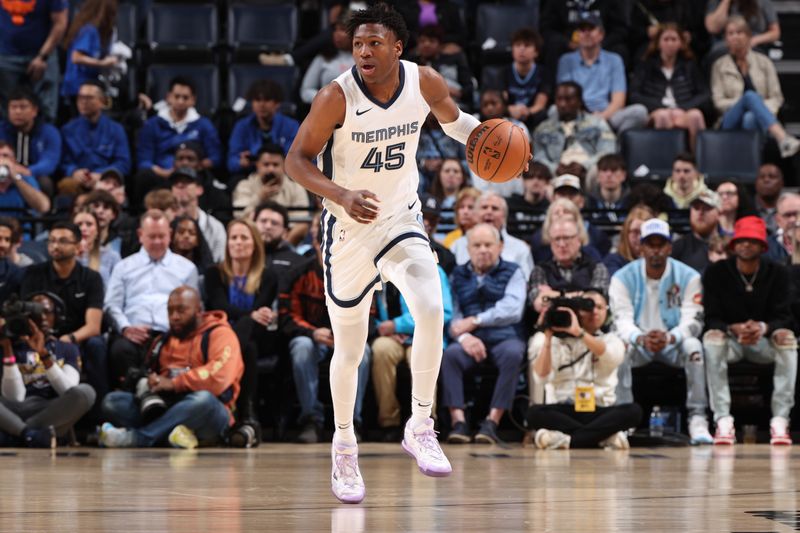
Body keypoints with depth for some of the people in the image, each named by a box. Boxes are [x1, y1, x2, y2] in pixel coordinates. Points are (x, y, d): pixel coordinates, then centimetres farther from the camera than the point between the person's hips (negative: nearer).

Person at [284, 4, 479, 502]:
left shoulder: (425, 82, -9)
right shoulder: (338, 96, -19)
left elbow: (452, 117, 14)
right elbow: (297, 159, -15)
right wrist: (341, 195, -31)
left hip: (402, 220, 2)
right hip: (350, 229, -2)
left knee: (431, 309, -25)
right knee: (350, 349, 7)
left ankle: (421, 428, -11)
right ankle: (344, 448, 30)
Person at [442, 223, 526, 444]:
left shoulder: (512, 272, 12)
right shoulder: (458, 275, 19)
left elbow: (512, 310, -5)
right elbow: (451, 313, 7)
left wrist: (474, 321, -10)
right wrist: (463, 336, -15)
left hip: (505, 338, -1)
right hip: (471, 341, 1)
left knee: (512, 354, -35)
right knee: (451, 354, -31)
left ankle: (491, 423, -35)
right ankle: (458, 422, -37)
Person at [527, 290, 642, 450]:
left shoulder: (611, 340, 14)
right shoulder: (558, 341, 11)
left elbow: (613, 357, -13)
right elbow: (541, 377, -5)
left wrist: (579, 332, -25)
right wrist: (547, 338, -14)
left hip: (599, 412, 1)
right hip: (563, 412, -1)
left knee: (633, 411, -30)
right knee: (535, 413, -34)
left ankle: (567, 439, -33)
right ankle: (605, 437, -34)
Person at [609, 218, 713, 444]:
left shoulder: (688, 277, -6)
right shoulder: (623, 278, -6)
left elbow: (693, 321, -14)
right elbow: (622, 321, -15)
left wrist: (669, 337, -37)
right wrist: (641, 339, -39)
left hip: (673, 343, 0)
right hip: (638, 343, 0)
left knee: (693, 346, -33)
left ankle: (697, 420, -32)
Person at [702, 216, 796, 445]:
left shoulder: (778, 274, -1)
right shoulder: (716, 273, -3)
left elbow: (784, 317, -8)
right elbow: (711, 319, -9)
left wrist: (763, 327, -31)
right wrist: (734, 329, -30)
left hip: (764, 341, 1)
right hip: (730, 340, -1)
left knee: (786, 336, -32)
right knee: (712, 337, -35)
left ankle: (780, 419, -34)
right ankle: (723, 419, -38)